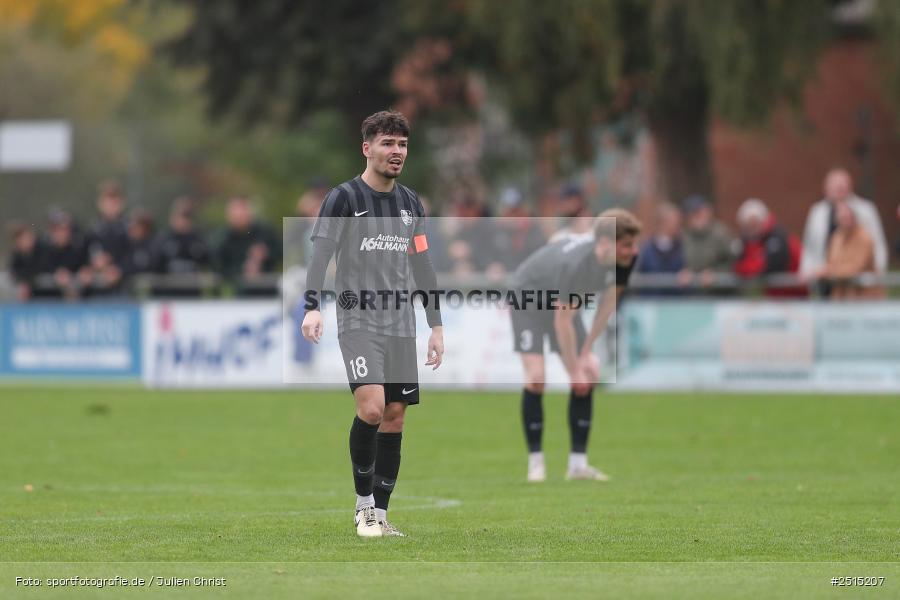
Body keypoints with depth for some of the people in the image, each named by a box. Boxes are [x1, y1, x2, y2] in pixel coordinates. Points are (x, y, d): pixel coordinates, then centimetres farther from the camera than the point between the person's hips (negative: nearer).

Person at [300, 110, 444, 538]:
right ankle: (364, 506, -7)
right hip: (358, 321, -6)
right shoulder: (344, 198, -4)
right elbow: (320, 254, -12)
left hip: (401, 325, 6)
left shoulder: (410, 203, 14)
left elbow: (423, 268, 20)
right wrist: (312, 307, -27)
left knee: (394, 417, 3)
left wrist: (436, 326, 17)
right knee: (371, 407, -21)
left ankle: (380, 514, 10)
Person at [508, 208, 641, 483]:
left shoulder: (625, 260, -21)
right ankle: (535, 462, -6)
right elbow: (562, 321, -33)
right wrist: (574, 372, -26)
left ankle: (578, 463, -1)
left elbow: (610, 300, -5)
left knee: (588, 374, -5)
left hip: (562, 301, 7)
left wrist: (587, 351, -7)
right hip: (527, 295, -7)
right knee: (535, 377, -19)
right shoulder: (573, 263, -41)